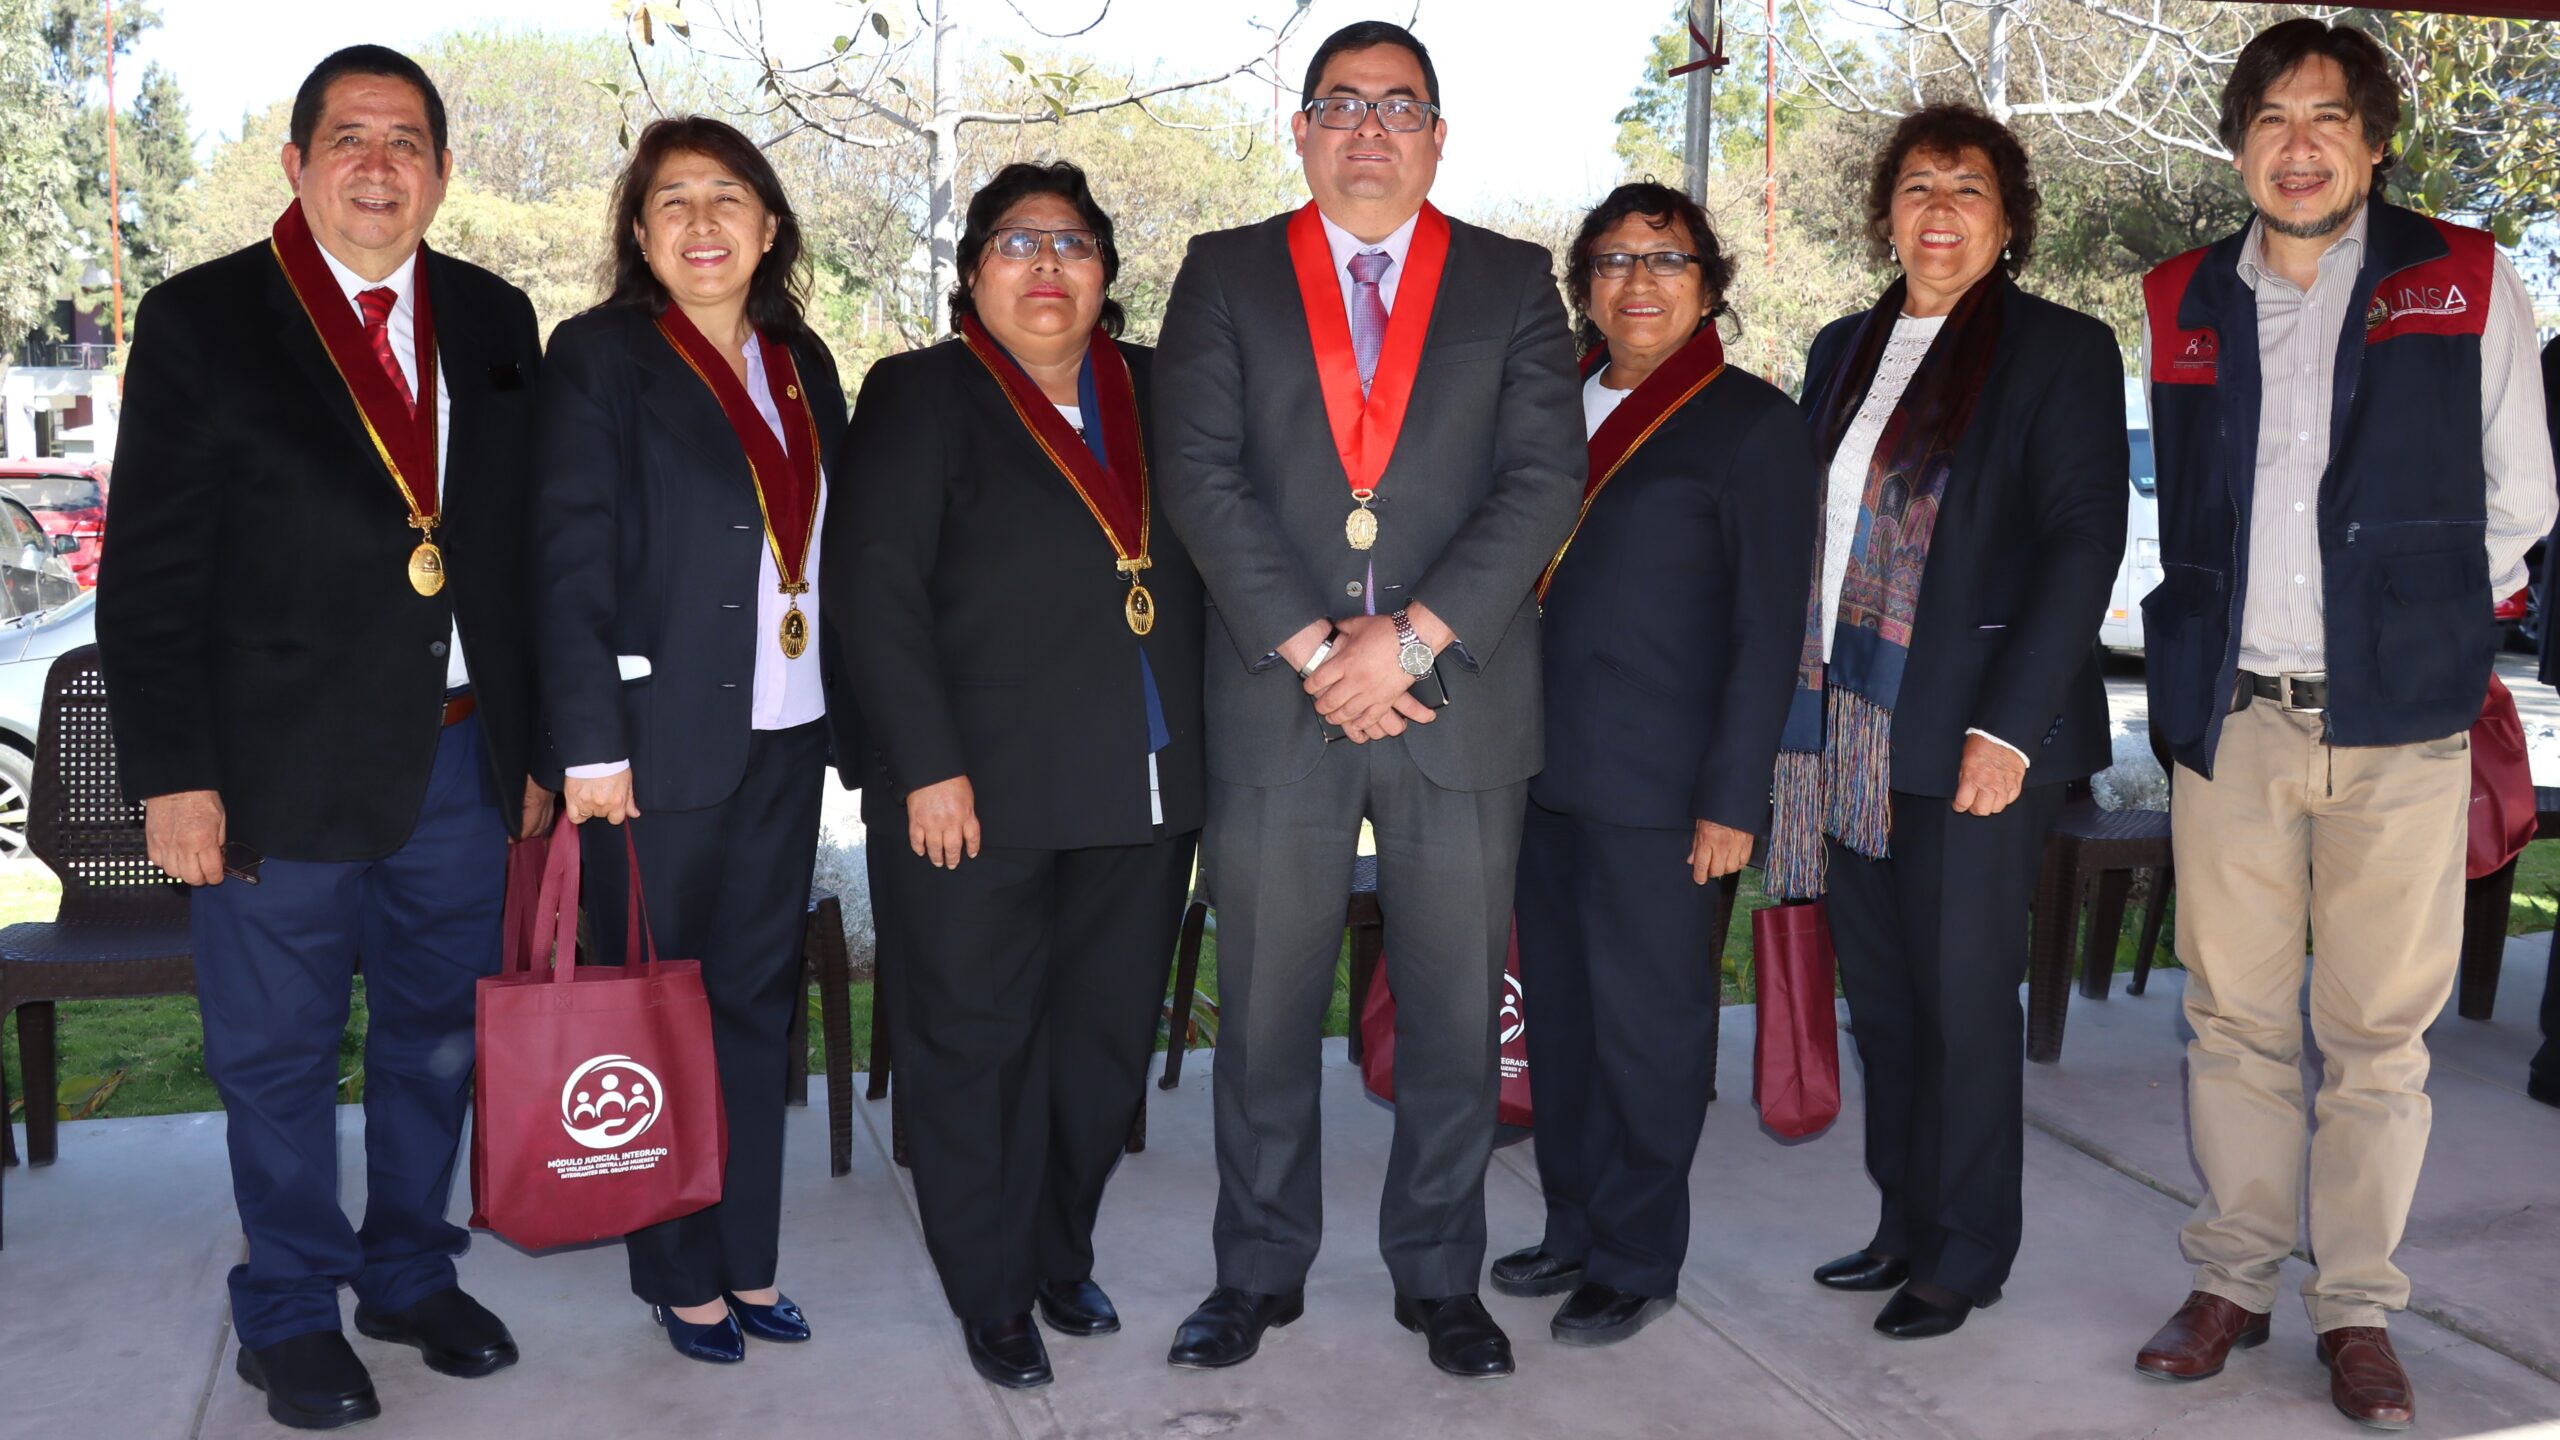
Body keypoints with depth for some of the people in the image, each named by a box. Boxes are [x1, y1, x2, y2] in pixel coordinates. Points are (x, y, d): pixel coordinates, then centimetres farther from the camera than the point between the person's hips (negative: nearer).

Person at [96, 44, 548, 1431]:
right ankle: (290, 1314, 27)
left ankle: (412, 1270, 35)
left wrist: (537, 742, 8)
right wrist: (173, 777, -11)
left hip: (461, 756, 4)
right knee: (278, 1055, 9)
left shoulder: (494, 320, 7)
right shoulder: (202, 319, -4)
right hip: (284, 761, -4)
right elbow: (150, 573, -6)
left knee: (437, 1034, 16)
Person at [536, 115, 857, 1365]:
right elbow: (569, 562, -10)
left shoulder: (802, 363, 11)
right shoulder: (601, 357, -5)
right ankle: (680, 1275, 19)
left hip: (784, 738, 6)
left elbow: (832, 550, 13)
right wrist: (591, 745, -16)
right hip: (662, 739, -5)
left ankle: (749, 1260, 24)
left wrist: (854, 720, 7)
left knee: (759, 1002, 12)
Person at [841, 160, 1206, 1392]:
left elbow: (1203, 568, 15)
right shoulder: (922, 395, 0)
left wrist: (1199, 749, 6)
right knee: (978, 1039, 6)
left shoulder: (1157, 393, 12)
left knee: (1106, 1037, 12)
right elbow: (880, 594, -7)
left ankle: (1062, 1258, 31)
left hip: (1145, 785, 4)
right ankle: (991, 1298, 21)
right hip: (982, 788, -4)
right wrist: (928, 767, -14)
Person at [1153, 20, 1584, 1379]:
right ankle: (1258, 1271, 23)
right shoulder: (1225, 275, 9)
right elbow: (1201, 474, -2)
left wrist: (1411, 640, -13)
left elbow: (1543, 478, -2)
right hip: (1273, 699, 0)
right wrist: (1312, 650, -12)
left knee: (1453, 1012, 7)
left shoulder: (1513, 283, 10)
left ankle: (1439, 1277, 22)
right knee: (1263, 1010, 7)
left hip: (1460, 702, 0)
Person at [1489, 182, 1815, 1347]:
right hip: (1541, 771, 6)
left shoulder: (1750, 421, -3)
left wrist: (1734, 797, -11)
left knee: (1647, 1023, 4)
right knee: (1561, 1015, 14)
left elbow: (1768, 625, -7)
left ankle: (1637, 1260, 19)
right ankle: (1573, 1230, 29)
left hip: (1657, 786, -5)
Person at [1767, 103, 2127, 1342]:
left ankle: (1965, 1256, 18)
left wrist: (2009, 725, -17)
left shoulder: (2062, 351, -3)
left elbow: (2084, 539, -10)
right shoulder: (1845, 351, 15)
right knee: (1880, 998, 13)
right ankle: (1904, 1225, 27)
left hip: (1973, 738, -6)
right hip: (1848, 730, 6)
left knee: (1963, 1001, 3)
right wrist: (1794, 705, 8)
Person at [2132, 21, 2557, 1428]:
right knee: (2233, 1018, 7)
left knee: (2377, 1032, 3)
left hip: (2398, 725, -1)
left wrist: (2425, 626, 10)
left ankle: (2356, 1305, 16)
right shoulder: (2178, 306, 9)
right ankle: (2230, 1278, 21)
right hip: (2229, 718, 2)